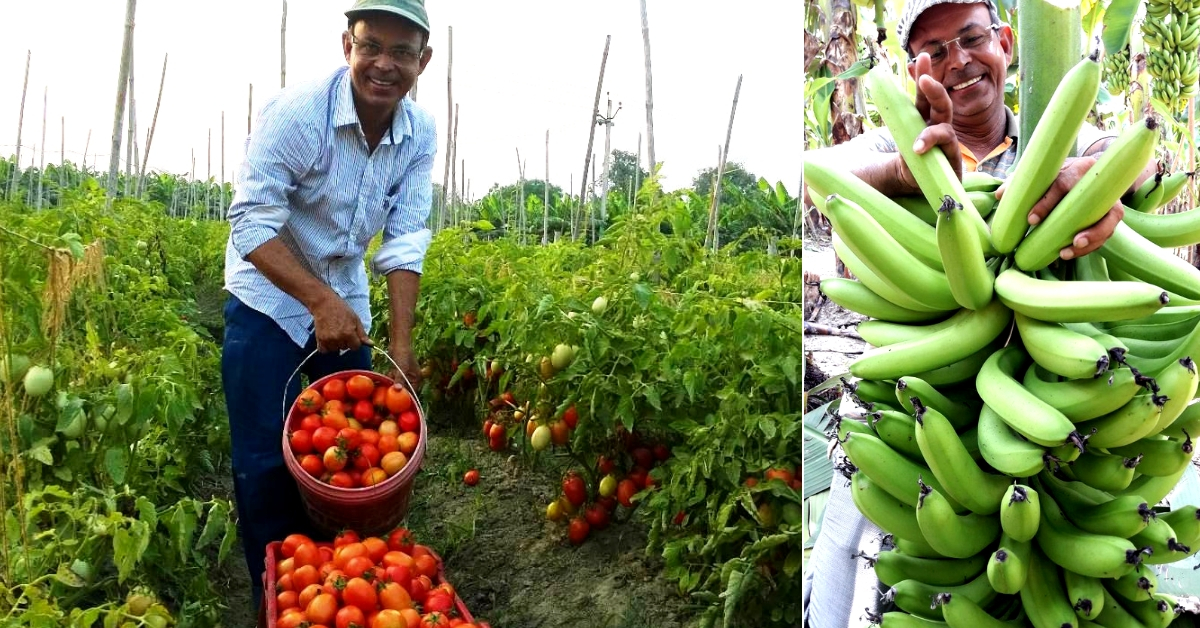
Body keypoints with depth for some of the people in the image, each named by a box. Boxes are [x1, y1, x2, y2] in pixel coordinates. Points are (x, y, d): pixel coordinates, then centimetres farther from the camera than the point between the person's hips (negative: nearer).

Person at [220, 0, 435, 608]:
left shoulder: (420, 134, -10)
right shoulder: (295, 112, -24)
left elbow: (405, 241, -11)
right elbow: (252, 224, -25)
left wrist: (401, 344, -16)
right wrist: (320, 301, -35)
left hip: (347, 301, 5)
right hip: (269, 299, -4)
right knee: (267, 460, -3)